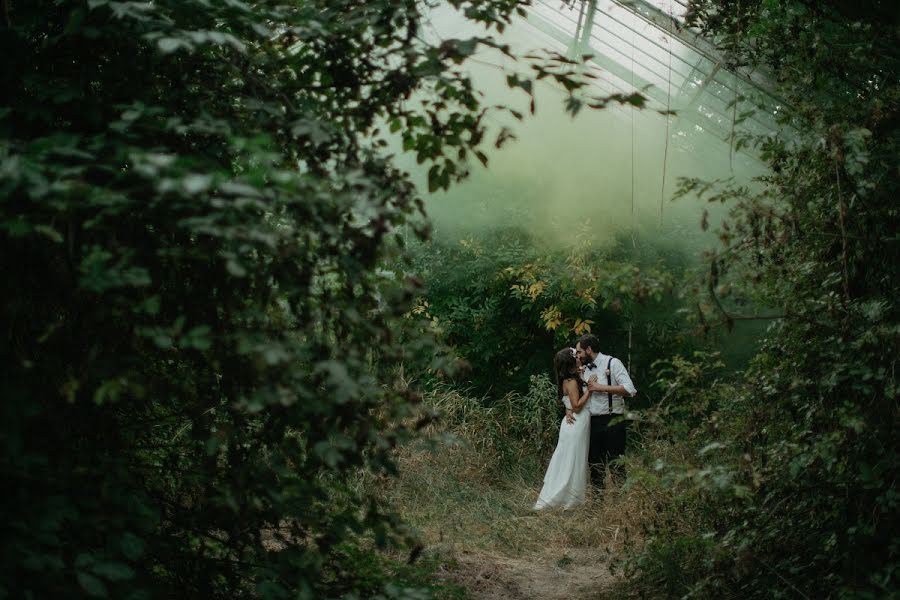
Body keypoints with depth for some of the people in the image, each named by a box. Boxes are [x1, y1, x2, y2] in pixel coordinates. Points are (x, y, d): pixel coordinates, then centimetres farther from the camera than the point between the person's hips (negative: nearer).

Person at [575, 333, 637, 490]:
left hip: (612, 422, -7)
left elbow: (630, 390, -16)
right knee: (595, 465, 10)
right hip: (593, 423, 7)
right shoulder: (584, 370, 15)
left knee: (616, 465, -6)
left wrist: (601, 387, -16)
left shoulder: (612, 363, -5)